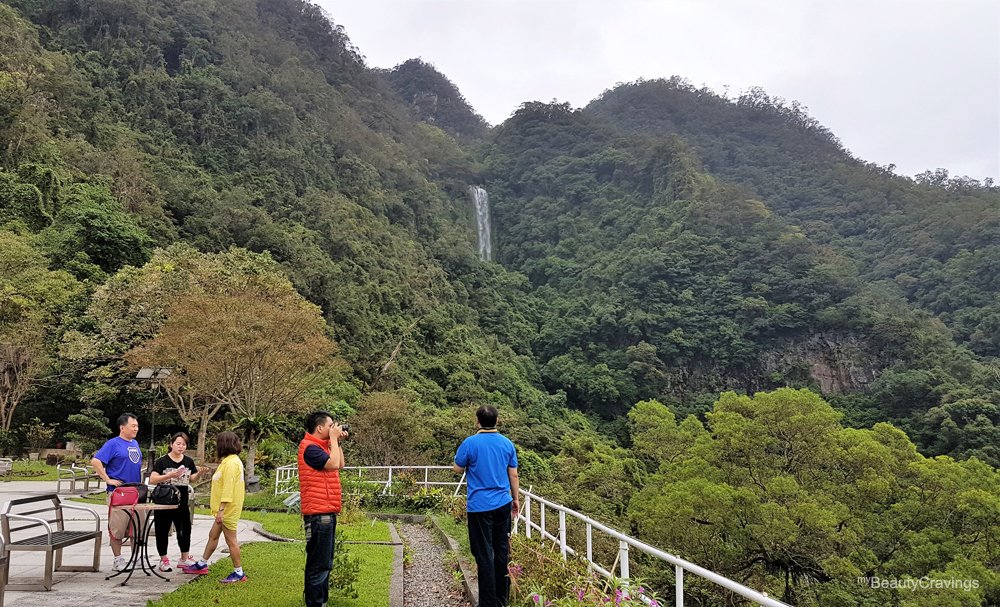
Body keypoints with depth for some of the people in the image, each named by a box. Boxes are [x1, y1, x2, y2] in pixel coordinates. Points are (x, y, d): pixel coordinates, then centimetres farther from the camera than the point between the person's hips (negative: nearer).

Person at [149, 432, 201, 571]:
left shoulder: (189, 461, 7)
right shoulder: (162, 461, -6)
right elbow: (152, 480, -13)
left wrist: (199, 473, -6)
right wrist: (169, 475, -25)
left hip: (182, 503, 4)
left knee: (185, 530, 8)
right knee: (162, 531, 6)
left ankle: (184, 559, 22)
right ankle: (163, 560, 21)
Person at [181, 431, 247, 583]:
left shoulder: (231, 463, -20)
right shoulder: (229, 461, 14)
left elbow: (228, 488, -25)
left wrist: (221, 509, -26)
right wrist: (220, 508, 22)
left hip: (229, 509, -10)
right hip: (225, 509, 10)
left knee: (231, 540, -3)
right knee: (213, 535, 20)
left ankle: (239, 573, 4)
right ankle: (202, 565, 33)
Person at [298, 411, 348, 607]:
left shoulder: (321, 446, 16)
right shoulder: (310, 447, -14)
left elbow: (340, 465, 20)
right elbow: (333, 464, -22)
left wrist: (337, 442, 14)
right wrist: (333, 439, -11)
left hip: (327, 513, 10)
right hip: (318, 513, -10)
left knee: (325, 564, 18)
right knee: (318, 565, -5)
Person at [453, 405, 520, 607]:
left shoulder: (470, 443, -11)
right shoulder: (507, 444, 1)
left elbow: (458, 469, 1)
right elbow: (513, 475, 7)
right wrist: (515, 499, 18)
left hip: (479, 506, -4)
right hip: (503, 505, 4)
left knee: (484, 555, 1)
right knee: (502, 552, 14)